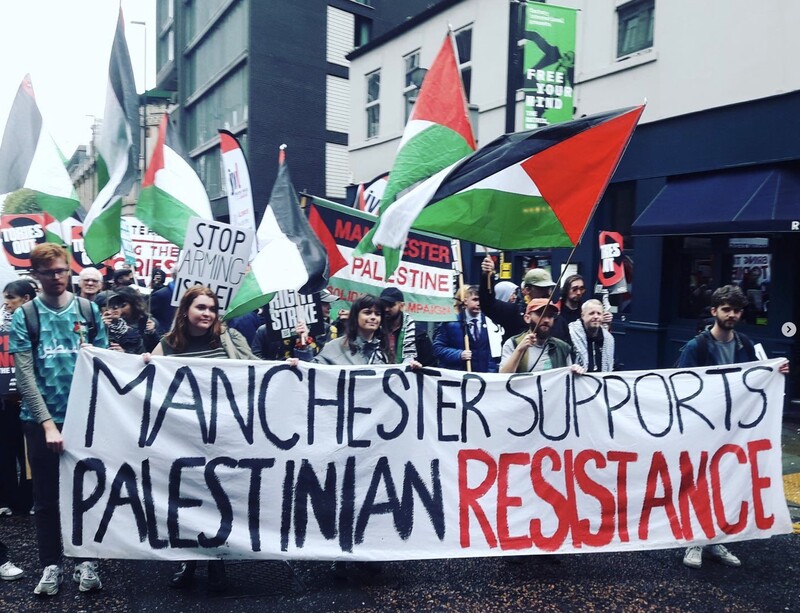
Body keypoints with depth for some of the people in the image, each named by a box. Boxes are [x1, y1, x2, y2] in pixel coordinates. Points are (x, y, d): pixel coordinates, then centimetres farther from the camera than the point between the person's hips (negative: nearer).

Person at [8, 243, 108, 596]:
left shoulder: (89, 310, 3)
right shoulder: (24, 317, -2)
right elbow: (25, 375, -8)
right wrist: (47, 422, -15)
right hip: (42, 419, -1)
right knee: (46, 496, 10)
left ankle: (86, 562, 23)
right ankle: (51, 565, 24)